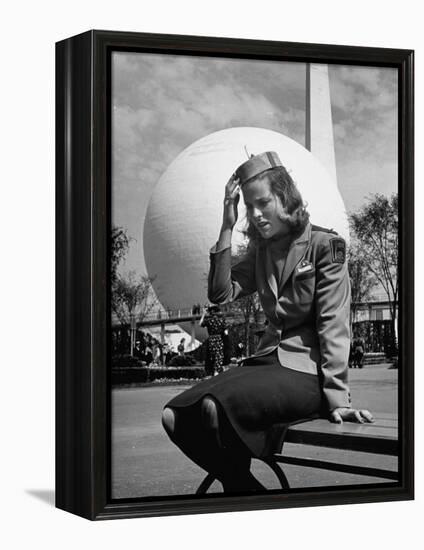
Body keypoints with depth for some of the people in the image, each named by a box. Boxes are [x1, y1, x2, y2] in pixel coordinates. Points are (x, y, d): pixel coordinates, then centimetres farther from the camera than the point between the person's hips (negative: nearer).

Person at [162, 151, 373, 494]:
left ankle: (241, 485, -6)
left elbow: (333, 325, -9)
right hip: (269, 360, 7)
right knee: (174, 417, -12)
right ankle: (242, 487, 2)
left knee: (215, 406, -31)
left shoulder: (325, 246, -3)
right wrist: (227, 227, -2)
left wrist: (337, 398, -16)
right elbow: (220, 294, 2)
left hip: (307, 370, -7)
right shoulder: (261, 252, 16)